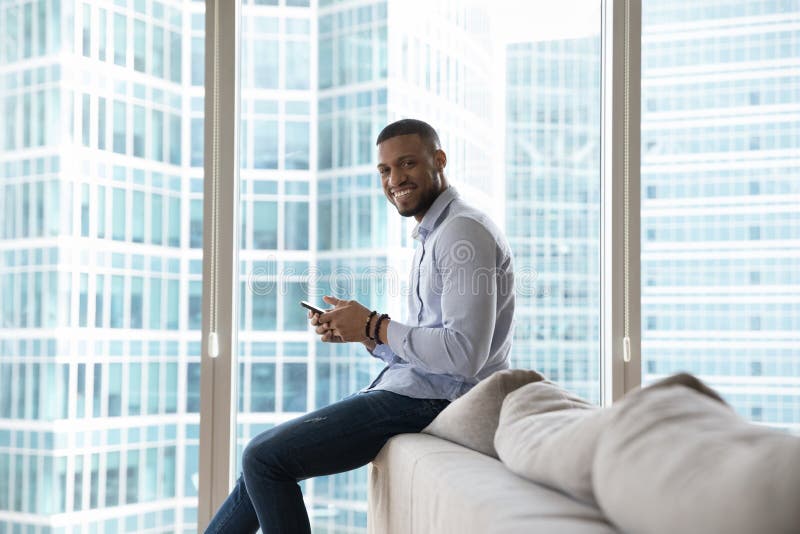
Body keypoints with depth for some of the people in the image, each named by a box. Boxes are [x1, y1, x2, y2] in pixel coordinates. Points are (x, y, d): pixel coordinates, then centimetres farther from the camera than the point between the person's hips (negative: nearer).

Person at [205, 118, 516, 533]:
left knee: (265, 457, -12)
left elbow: (464, 355, -24)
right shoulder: (433, 235, 20)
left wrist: (374, 327, -14)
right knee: (264, 457, 10)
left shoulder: (463, 231, -13)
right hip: (408, 390, 10)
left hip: (427, 402, -10)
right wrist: (359, 332, 5)